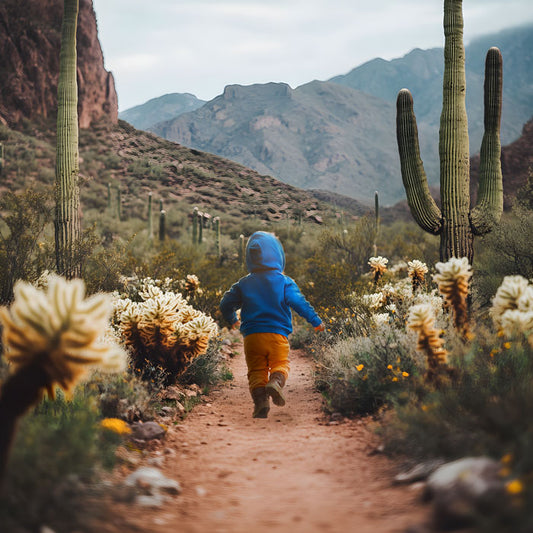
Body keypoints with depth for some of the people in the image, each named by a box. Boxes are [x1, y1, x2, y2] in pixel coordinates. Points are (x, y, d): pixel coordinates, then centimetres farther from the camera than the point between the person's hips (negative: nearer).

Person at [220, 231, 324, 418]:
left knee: (256, 370, 6)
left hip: (252, 336, 2)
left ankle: (260, 400, -13)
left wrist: (232, 319, 34)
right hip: (277, 335, -1)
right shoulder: (285, 283, -1)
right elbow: (299, 303, -5)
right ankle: (276, 381, -23)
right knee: (280, 364, 9)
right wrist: (316, 321, 7)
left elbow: (225, 304, 13)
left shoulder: (243, 284, 7)